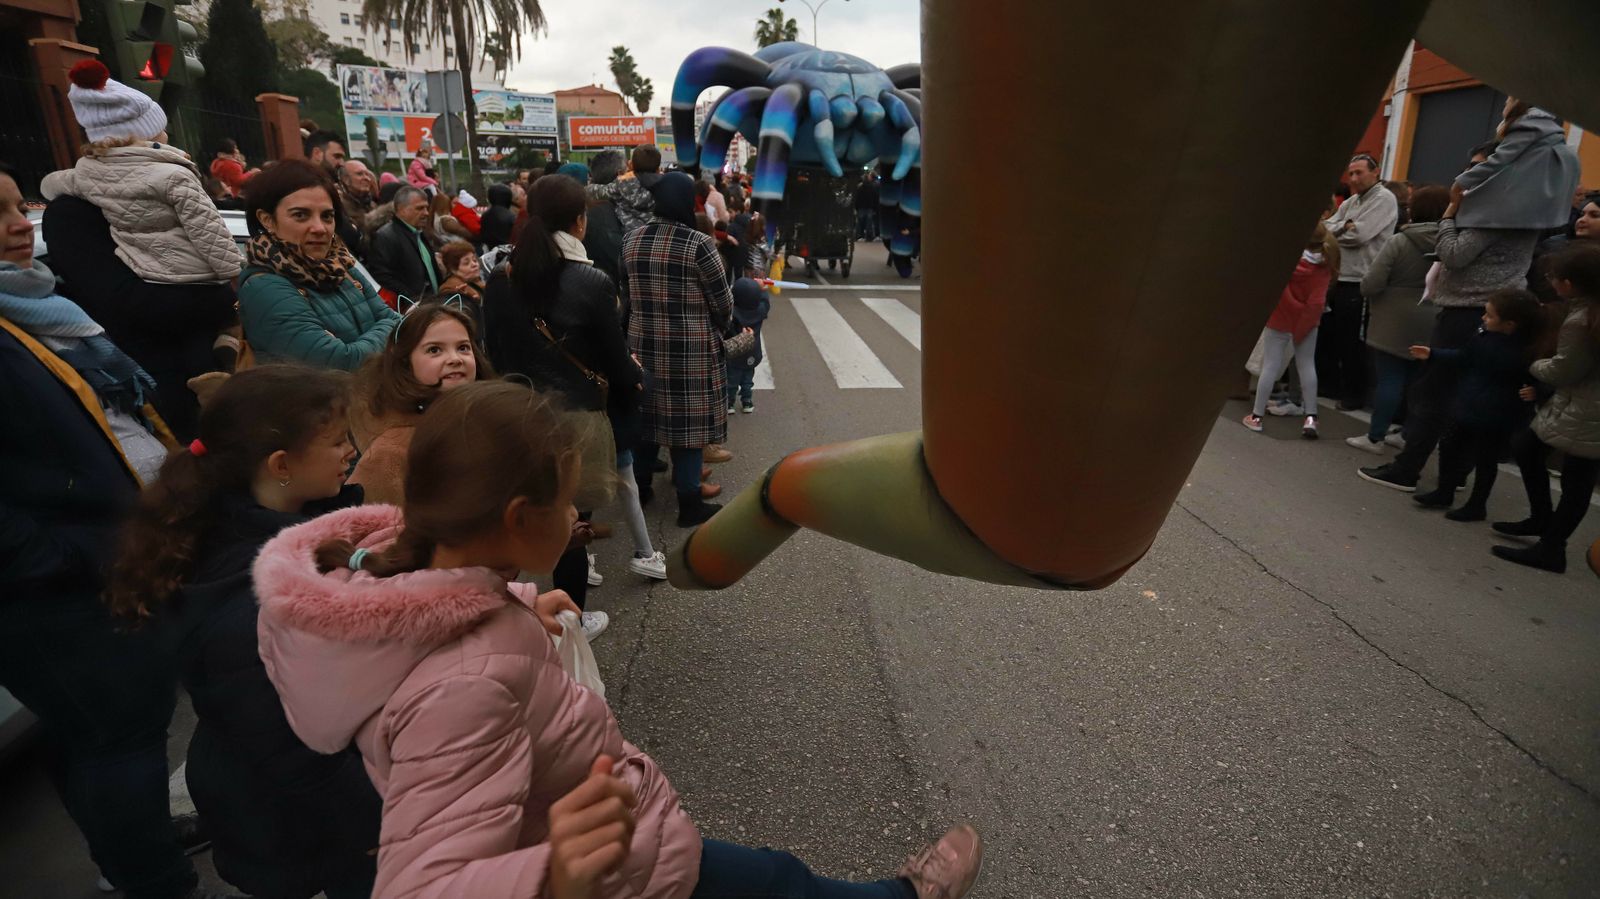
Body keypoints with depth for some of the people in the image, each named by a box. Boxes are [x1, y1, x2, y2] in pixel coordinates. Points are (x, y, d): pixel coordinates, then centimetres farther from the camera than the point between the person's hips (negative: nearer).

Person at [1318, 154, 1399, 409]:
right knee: (1327, 337, 14)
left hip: (1359, 282, -8)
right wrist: (1344, 228, -11)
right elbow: (1326, 226, 7)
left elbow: (1358, 234, -18)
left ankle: (1354, 395, 13)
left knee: (1351, 343, 1)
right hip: (1338, 277, 8)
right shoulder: (1351, 201, 17)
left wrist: (1336, 229, -1)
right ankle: (1329, 386, 28)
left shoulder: (1384, 199, -7)